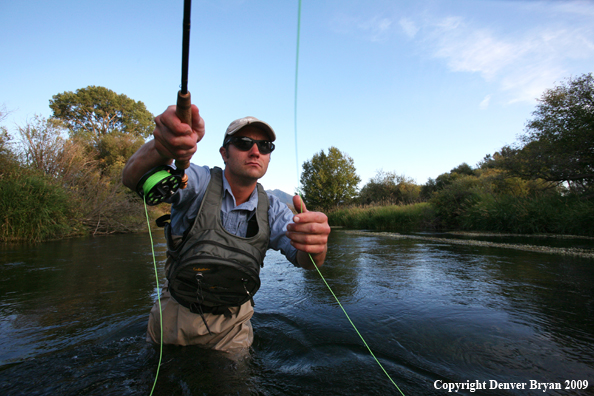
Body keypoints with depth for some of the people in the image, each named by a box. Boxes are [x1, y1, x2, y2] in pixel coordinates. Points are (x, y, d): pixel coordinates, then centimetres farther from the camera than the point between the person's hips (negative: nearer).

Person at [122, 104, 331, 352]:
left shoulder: (272, 209, -8)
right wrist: (162, 149, -57)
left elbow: (303, 259, -20)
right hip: (175, 315, 0)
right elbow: (133, 179, -33)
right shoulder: (198, 181, -16)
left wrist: (315, 245, -46)